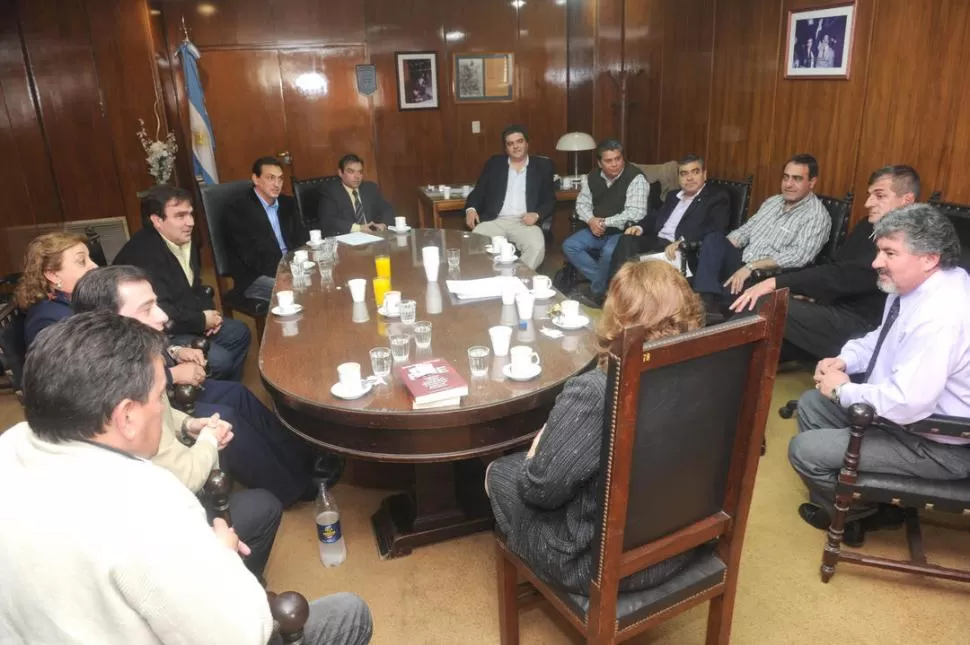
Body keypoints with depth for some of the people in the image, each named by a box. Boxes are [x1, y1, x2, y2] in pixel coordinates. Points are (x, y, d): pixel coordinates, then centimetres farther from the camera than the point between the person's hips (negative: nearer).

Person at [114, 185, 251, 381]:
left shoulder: (184, 241, 4)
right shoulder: (143, 254, -28)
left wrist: (210, 312, -4)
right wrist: (202, 320, -18)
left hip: (183, 321, 10)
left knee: (239, 332, 10)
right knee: (219, 360, -21)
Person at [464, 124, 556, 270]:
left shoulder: (542, 166, 12)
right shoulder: (494, 163, 16)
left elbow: (550, 200, 9)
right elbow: (479, 191, 15)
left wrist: (537, 214, -12)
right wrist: (471, 208, -7)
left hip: (525, 222, -1)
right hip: (495, 221, 1)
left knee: (537, 247, -32)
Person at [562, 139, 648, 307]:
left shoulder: (635, 178, -15)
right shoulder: (592, 177, 5)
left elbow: (636, 213, -22)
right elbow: (582, 203, 10)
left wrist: (605, 222, -20)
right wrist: (591, 220, -12)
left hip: (624, 231, -7)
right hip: (597, 230, 7)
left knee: (609, 252, -35)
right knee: (569, 246, -10)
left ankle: (596, 292, -8)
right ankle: (606, 284, -9)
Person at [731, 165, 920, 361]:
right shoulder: (866, 228, 13)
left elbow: (844, 275, -26)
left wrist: (776, 283, -30)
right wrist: (811, 294, -1)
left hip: (858, 329, -9)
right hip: (834, 309, 9)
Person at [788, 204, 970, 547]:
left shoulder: (941, 316, -33)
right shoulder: (911, 284, -3)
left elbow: (905, 404, -35)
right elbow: (883, 338, 17)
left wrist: (843, 390, -18)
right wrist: (844, 360, -2)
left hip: (934, 445, -10)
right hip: (905, 409, 10)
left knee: (805, 450, -11)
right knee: (811, 404, 14)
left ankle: (854, 513, 20)